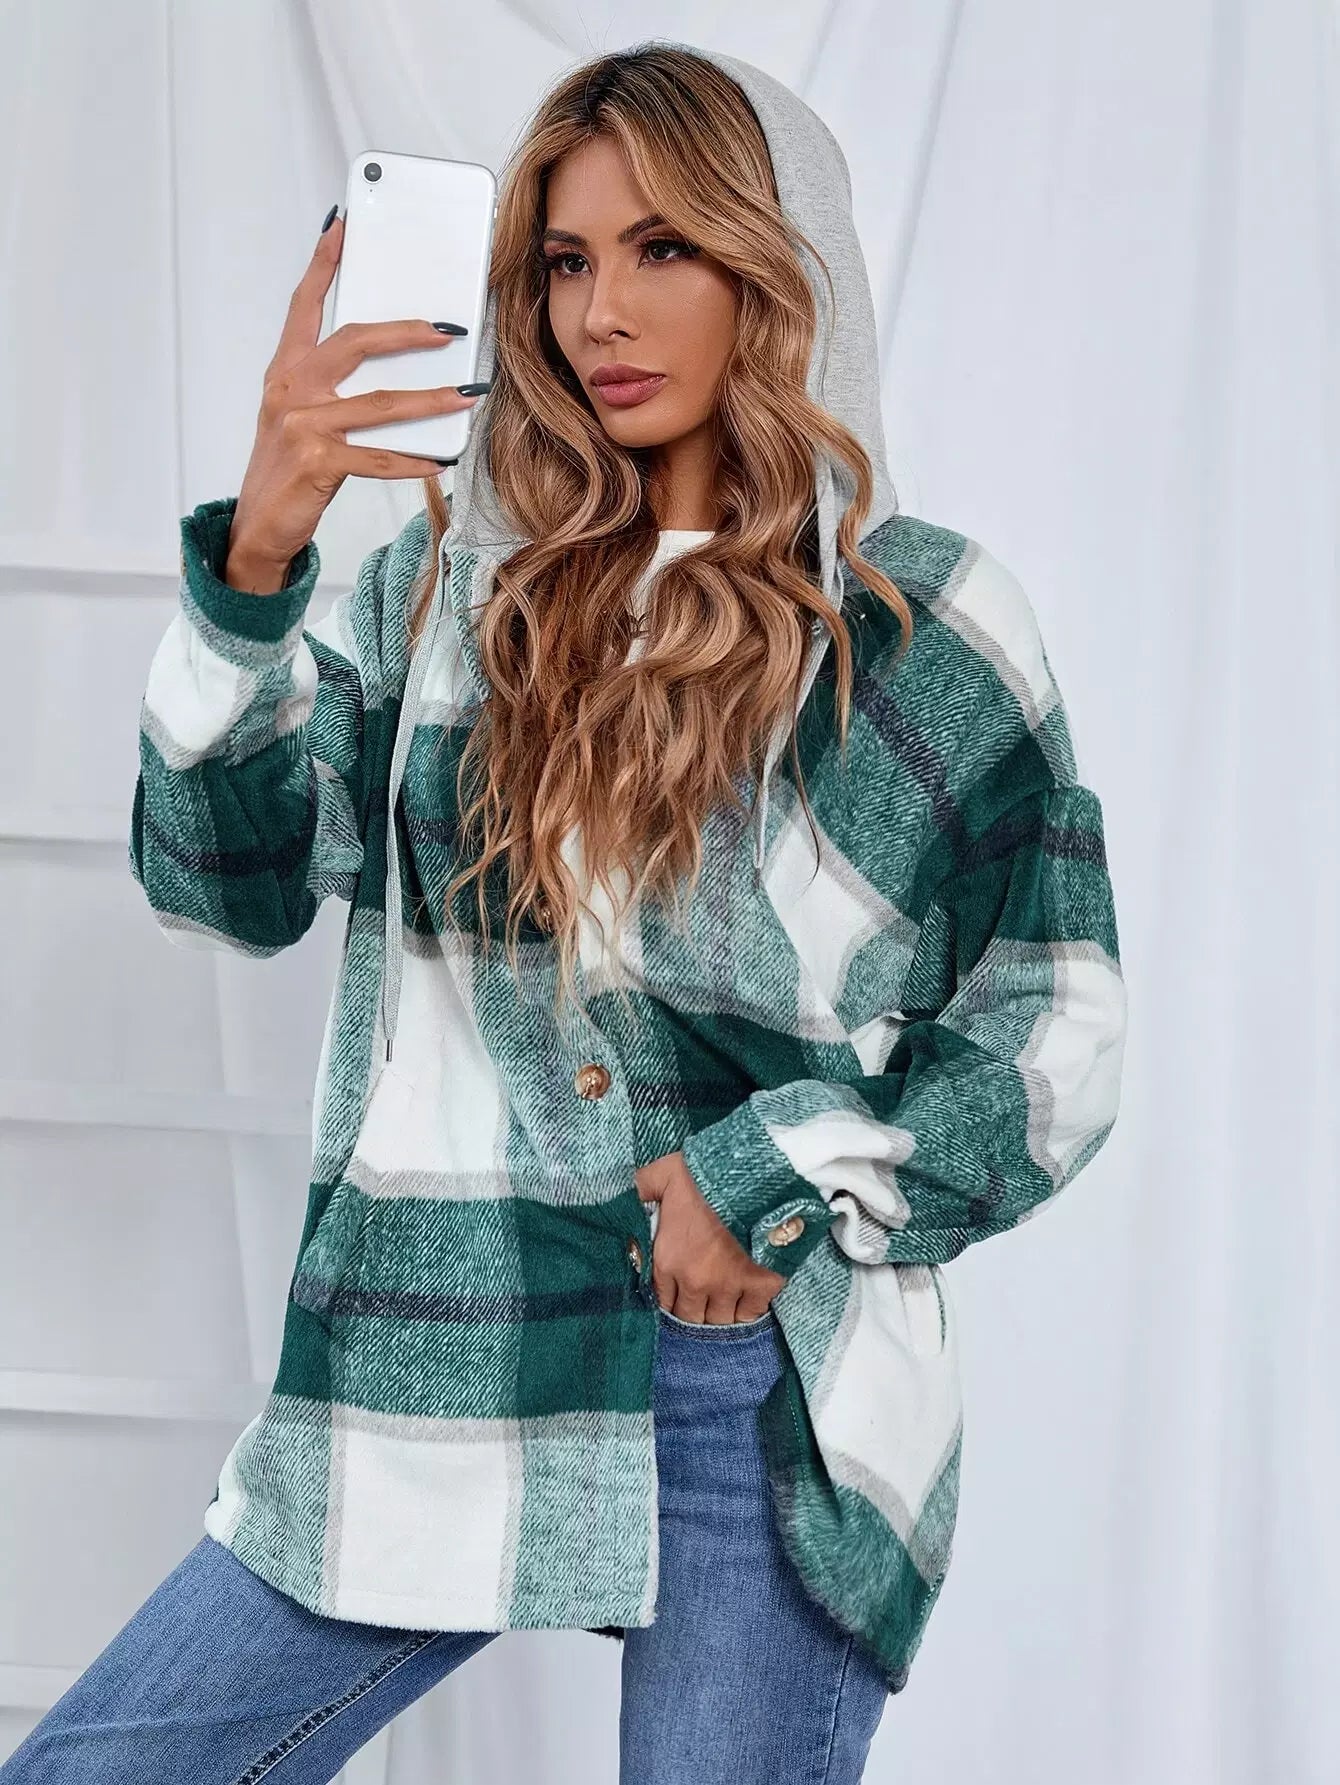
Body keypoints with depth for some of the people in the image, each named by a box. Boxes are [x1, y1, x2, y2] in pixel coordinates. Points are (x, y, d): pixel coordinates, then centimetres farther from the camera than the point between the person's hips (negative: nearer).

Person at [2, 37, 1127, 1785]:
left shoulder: (930, 624, 0)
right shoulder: (454, 578, 6)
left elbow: (1054, 1044, 3)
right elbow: (225, 879, -5)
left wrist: (777, 1177, -8)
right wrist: (254, 561, -18)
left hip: (774, 1396, -2)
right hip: (449, 1370, 3)